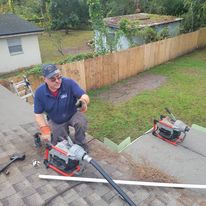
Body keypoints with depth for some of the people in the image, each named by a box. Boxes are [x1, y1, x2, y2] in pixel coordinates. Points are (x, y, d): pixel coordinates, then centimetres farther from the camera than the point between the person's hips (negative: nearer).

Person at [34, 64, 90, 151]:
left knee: (81, 123, -33)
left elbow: (84, 96, -30)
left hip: (73, 114, -2)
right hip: (55, 122, 2)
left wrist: (83, 101, -55)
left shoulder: (69, 83, -25)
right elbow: (38, 114, -10)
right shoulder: (39, 92, -19)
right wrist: (45, 129, -23)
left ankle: (80, 144, -3)